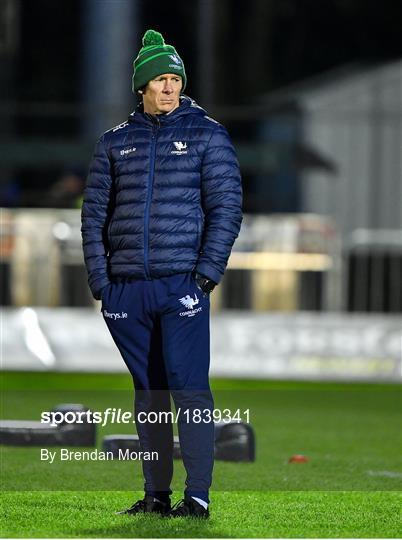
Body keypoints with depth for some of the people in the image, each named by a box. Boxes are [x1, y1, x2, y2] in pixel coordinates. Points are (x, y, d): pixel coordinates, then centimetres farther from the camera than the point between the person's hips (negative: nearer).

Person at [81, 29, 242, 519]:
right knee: (147, 392, 8)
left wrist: (206, 274, -10)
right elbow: (95, 211, 13)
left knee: (189, 388, -10)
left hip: (182, 285, -3)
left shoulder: (206, 134, 5)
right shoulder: (114, 142, 13)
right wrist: (99, 279, 3)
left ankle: (198, 494, -9)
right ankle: (156, 493, 13)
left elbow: (226, 206, -1)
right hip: (126, 289, 4)